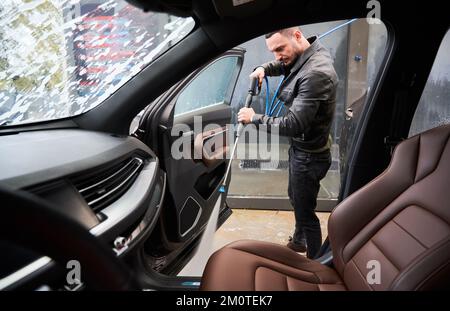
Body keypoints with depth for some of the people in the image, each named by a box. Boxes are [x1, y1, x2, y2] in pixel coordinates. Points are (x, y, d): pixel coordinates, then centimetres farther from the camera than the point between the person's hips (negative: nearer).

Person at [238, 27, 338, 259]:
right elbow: (283, 66, 21)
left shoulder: (316, 73, -32)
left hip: (309, 155, -10)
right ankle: (299, 241, 53)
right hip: (300, 147, 10)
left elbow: (294, 124, -33)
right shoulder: (306, 56, -2)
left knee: (305, 210, 7)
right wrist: (263, 69, 1)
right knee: (295, 198, 28)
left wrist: (255, 118, -22)